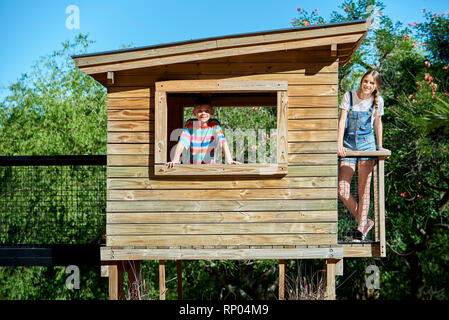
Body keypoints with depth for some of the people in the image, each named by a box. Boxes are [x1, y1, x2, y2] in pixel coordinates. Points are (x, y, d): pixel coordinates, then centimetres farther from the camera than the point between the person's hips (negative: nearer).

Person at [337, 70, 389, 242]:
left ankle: (360, 230, 3)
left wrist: (380, 147, 17)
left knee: (363, 190, -3)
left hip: (366, 143, 0)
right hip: (348, 144, 0)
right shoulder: (349, 96, 1)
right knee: (342, 191, -7)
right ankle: (364, 221, 12)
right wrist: (339, 144, -15)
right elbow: (342, 120, -5)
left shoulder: (378, 101, 5)